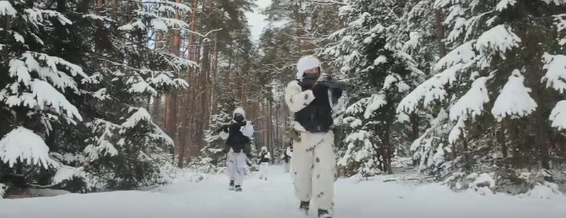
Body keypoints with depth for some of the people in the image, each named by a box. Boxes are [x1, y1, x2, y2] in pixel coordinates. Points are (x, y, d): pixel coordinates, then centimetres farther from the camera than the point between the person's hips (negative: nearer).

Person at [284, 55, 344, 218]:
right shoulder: (295, 86, -5)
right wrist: (313, 92, -32)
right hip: (303, 135, -1)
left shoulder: (325, 84, 4)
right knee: (302, 170, 11)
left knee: (325, 169, -11)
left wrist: (336, 95, -18)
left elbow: (334, 107, 3)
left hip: (324, 134, 1)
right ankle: (304, 200, 35)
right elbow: (293, 104, -24)